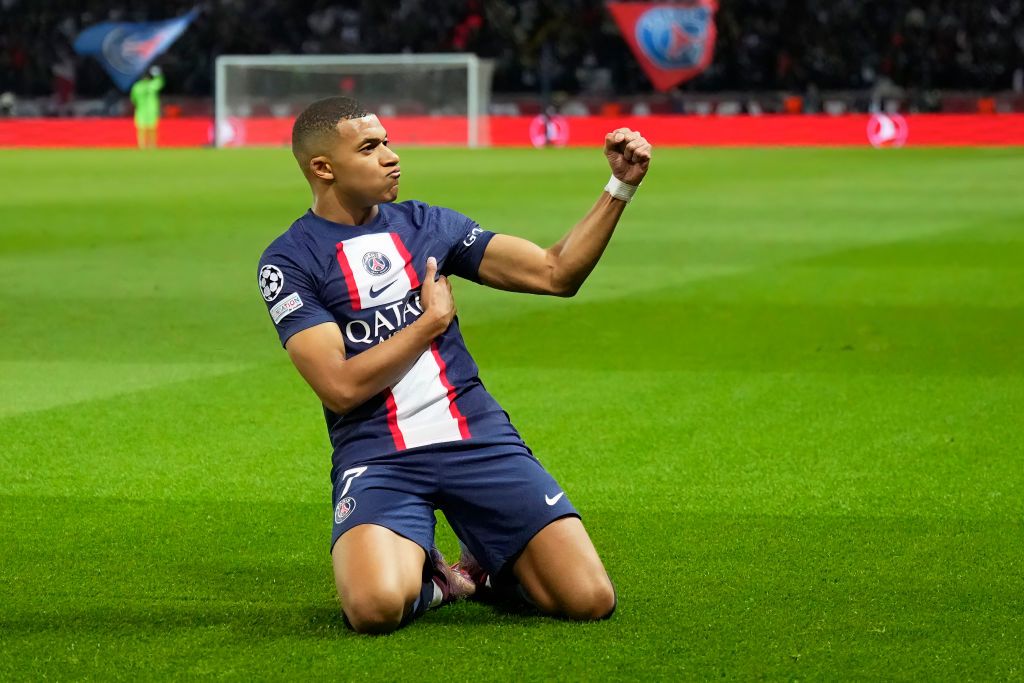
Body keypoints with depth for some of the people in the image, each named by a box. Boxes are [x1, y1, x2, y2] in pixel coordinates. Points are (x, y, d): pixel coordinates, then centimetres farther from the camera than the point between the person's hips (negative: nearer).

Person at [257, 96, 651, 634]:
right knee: (375, 607, -34)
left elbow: (555, 273, 10)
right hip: (376, 455, -4)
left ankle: (489, 570, 19)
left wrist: (620, 187, 1)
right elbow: (341, 387, -11)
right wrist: (432, 319, -3)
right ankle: (429, 581, 3)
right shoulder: (288, 261, -1)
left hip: (479, 438, 4)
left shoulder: (426, 224, 13)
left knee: (591, 600, -13)